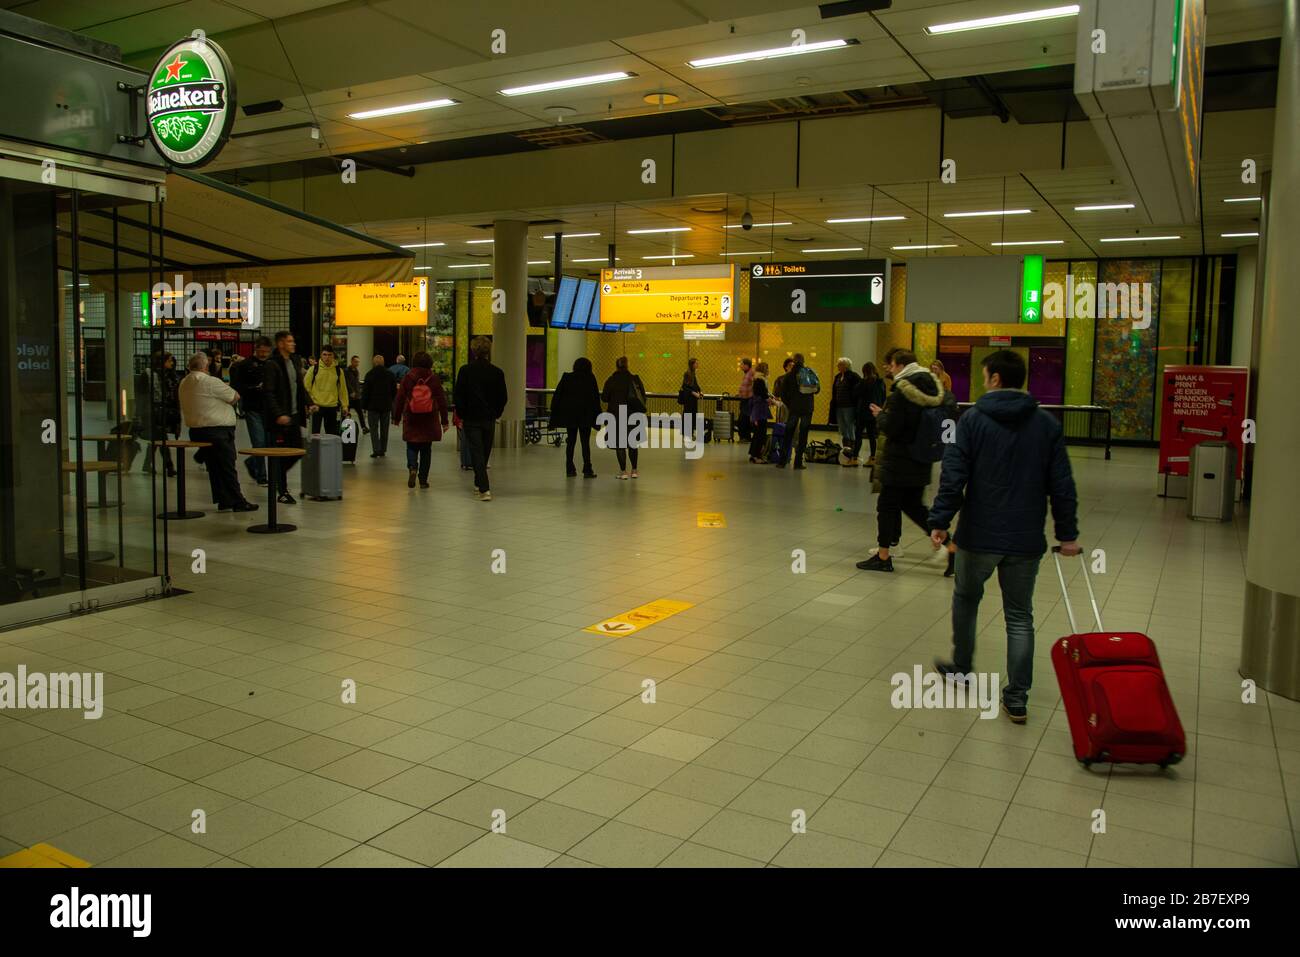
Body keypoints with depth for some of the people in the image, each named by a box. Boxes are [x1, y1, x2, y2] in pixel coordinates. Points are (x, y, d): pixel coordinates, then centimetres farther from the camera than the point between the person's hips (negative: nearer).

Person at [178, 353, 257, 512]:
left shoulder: (184, 383, 9)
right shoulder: (210, 381, -16)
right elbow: (235, 397, -10)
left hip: (196, 430, 8)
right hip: (217, 430, -8)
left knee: (213, 467, 12)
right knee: (227, 468, -3)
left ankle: (223, 501, 14)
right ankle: (237, 502, 0)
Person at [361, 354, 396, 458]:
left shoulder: (370, 375, -8)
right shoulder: (390, 375, 2)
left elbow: (365, 391, -8)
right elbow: (394, 391, 7)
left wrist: (364, 405, -1)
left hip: (373, 406, -3)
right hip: (386, 406, 3)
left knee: (374, 428, 1)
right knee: (384, 429, 11)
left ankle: (376, 450, -8)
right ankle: (382, 450, 13)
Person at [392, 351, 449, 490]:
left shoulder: (408, 377, -5)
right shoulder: (434, 378, -4)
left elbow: (399, 399, -1)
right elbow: (442, 400, -3)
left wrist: (396, 418, 9)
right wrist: (444, 421, 3)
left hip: (411, 421, 0)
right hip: (429, 421, 1)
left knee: (412, 447, 12)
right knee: (426, 449, 10)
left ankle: (412, 467, -16)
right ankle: (423, 479, 11)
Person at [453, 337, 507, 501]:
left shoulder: (465, 370, -8)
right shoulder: (497, 373, -4)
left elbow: (457, 395, -6)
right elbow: (502, 398, 2)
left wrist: (461, 414, 5)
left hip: (471, 419, -2)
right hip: (489, 419, 2)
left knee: (477, 453, -3)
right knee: (485, 453, 17)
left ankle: (484, 489, -15)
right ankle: (479, 484, 31)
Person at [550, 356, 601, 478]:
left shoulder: (566, 377, 3)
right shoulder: (590, 378, -3)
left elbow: (557, 395, 1)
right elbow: (596, 397, -5)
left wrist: (554, 413, 4)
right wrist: (597, 415, 0)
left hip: (569, 415, 3)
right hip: (585, 415, -2)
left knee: (571, 441, 11)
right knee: (585, 442, 1)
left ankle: (570, 469, 10)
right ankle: (587, 470, -2)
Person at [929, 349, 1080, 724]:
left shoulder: (972, 419, -7)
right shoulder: (1047, 423, 2)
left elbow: (953, 477, -12)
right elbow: (1062, 485, 3)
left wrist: (939, 521, -7)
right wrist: (1067, 533, 9)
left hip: (979, 535, -2)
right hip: (1026, 539, 2)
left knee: (966, 598, 22)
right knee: (1020, 616, 10)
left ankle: (961, 666, 36)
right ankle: (1017, 698, 9)